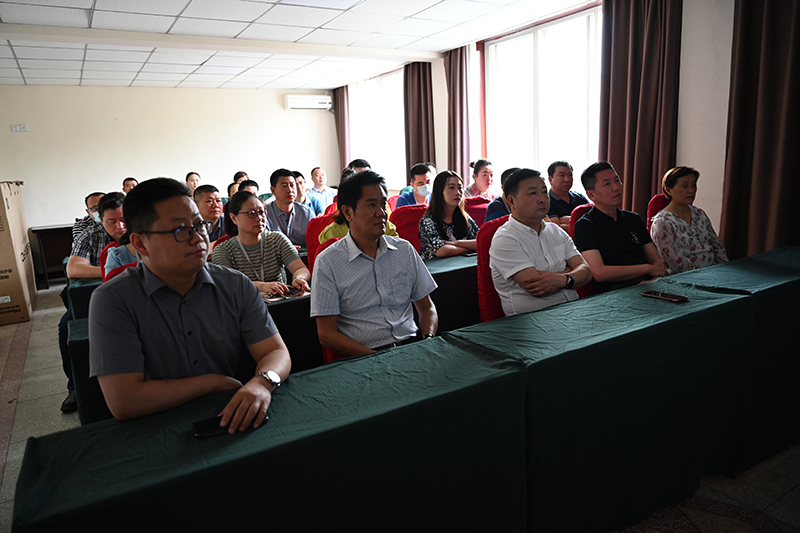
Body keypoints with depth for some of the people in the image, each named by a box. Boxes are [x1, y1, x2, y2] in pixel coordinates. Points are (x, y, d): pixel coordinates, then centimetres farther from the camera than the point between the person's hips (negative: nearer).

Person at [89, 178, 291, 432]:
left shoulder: (236, 286, 0)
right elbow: (124, 403, -18)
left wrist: (262, 382, -28)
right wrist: (216, 382, -12)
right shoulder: (113, 300, -11)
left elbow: (277, 352, -4)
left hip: (230, 424, 3)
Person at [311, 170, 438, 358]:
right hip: (364, 357, -4)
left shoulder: (405, 250, 11)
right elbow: (327, 334, -4)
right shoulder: (327, 263, -2)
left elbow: (427, 307, 18)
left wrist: (428, 341, -3)